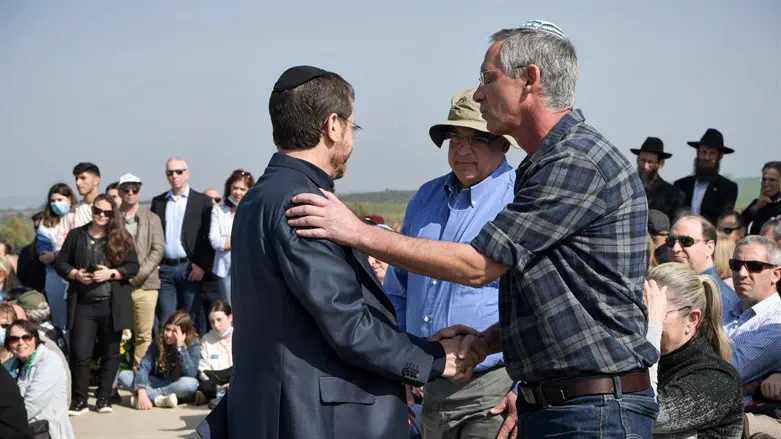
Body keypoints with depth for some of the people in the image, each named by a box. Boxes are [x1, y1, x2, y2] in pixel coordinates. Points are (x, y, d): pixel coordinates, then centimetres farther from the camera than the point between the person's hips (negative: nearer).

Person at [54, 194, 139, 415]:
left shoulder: (121, 237, 3)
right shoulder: (76, 235, 7)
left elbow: (133, 266, -1)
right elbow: (60, 263, 8)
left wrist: (110, 273, -16)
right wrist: (75, 274, -11)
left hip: (112, 304, 0)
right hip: (83, 304, 0)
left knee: (110, 352, 7)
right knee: (80, 353, -6)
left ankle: (104, 397, 18)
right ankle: (79, 399, 5)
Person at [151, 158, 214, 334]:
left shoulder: (203, 201, 3)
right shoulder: (158, 202, 13)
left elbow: (209, 238, -2)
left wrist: (202, 265, -10)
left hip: (189, 268, -3)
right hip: (164, 269, 3)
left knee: (192, 322, -1)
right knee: (165, 322, 3)